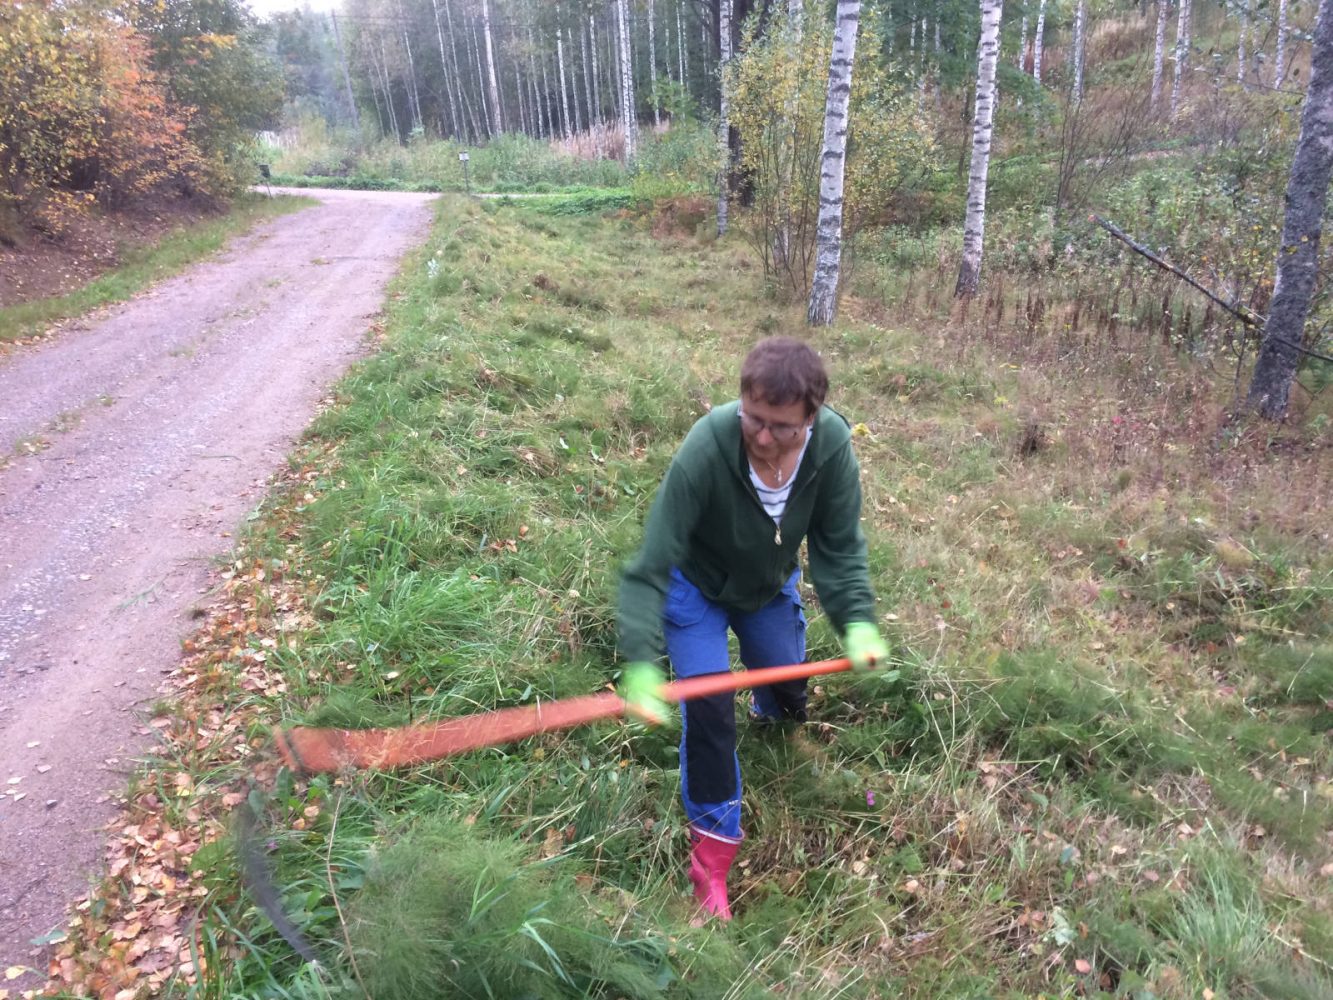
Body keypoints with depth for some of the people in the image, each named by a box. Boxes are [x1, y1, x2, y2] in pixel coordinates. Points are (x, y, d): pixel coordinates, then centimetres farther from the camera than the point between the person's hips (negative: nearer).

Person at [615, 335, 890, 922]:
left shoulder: (832, 445, -30)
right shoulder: (705, 450, -41)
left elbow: (839, 547, -19)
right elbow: (651, 568, -38)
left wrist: (857, 620, -34)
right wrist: (641, 664, -46)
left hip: (771, 586, 4)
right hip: (695, 588, -4)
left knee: (788, 687, 17)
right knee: (709, 709, -12)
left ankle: (772, 712, 59)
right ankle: (712, 849, 10)